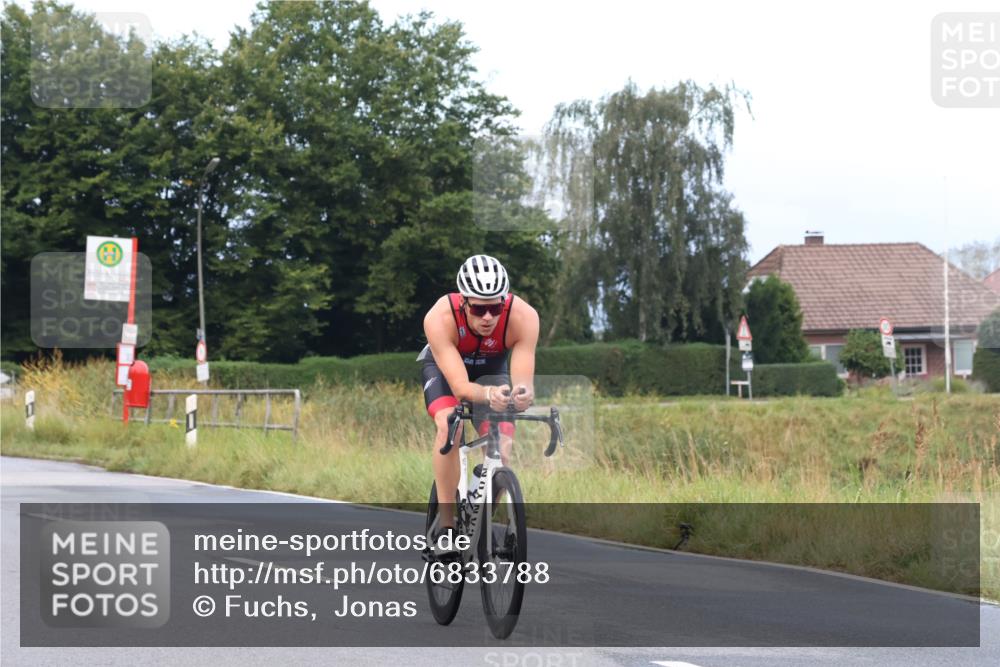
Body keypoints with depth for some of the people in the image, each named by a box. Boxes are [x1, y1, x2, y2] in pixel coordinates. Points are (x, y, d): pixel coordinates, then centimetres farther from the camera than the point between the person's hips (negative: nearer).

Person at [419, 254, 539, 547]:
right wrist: (487, 395, -65)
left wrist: (523, 393, -63)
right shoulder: (439, 319, -40)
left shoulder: (523, 317, -36)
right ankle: (446, 523, -22)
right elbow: (460, 386, -44)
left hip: (492, 369, 2)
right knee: (449, 425, -30)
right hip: (443, 367, -2)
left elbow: (523, 379, -39)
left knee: (502, 452, -14)